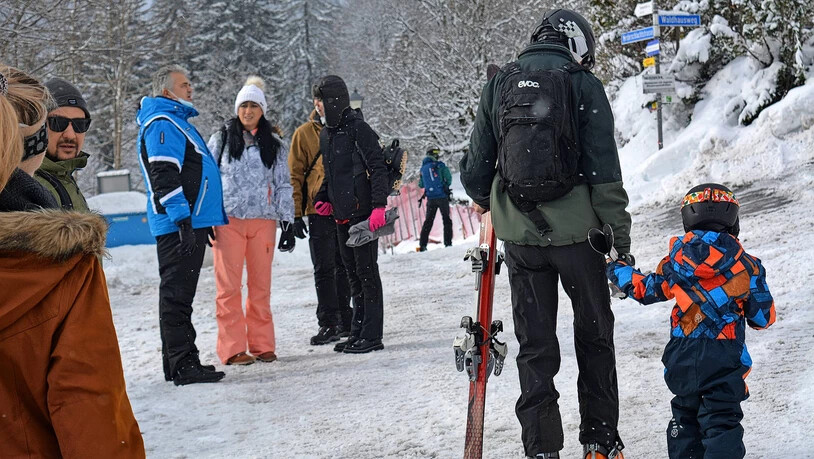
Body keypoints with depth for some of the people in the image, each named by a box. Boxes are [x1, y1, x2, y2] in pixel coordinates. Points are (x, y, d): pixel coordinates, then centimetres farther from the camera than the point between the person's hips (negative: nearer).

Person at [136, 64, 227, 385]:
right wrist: (182, 219, -25)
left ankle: (177, 363, 19)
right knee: (177, 293, -9)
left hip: (191, 222, 11)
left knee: (178, 293, 13)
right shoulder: (162, 124, -10)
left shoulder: (176, 122, 23)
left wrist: (203, 221, 28)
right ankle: (183, 364, -9)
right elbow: (164, 177, -20)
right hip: (179, 225, -11)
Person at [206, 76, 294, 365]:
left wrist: (288, 223, 7)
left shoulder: (275, 144, 12)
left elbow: (283, 185, 14)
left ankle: (262, 344, 12)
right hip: (228, 220, -1)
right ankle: (232, 348, -1)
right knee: (229, 286, -4)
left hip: (264, 220, 2)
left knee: (261, 286, 4)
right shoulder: (221, 139, 7)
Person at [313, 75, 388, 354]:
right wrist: (324, 198, 13)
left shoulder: (357, 128, -11)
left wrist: (379, 206, -22)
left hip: (362, 213, -9)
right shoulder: (326, 134, 15)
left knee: (367, 273, -4)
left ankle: (372, 336, 0)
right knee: (353, 275, 13)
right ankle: (358, 333, 20)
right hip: (342, 216, 9)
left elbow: (377, 168, -15)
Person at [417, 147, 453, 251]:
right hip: (442, 196, -4)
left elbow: (421, 185, 14)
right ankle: (448, 243, -4)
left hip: (430, 198, 4)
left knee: (428, 221, 9)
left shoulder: (423, 168, 9)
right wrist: (446, 186, 13)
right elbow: (448, 177, -6)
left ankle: (422, 244, 1)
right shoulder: (439, 165, -5)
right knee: (446, 219, 4)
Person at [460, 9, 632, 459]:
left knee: (534, 344, 11)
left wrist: (485, 201, 30)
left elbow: (476, 167, 8)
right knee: (594, 335, 15)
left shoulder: (499, 84, 4)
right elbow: (605, 173, -9)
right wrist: (620, 239, -4)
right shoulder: (583, 85, -5)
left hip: (519, 235, 3)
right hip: (576, 231, -2)